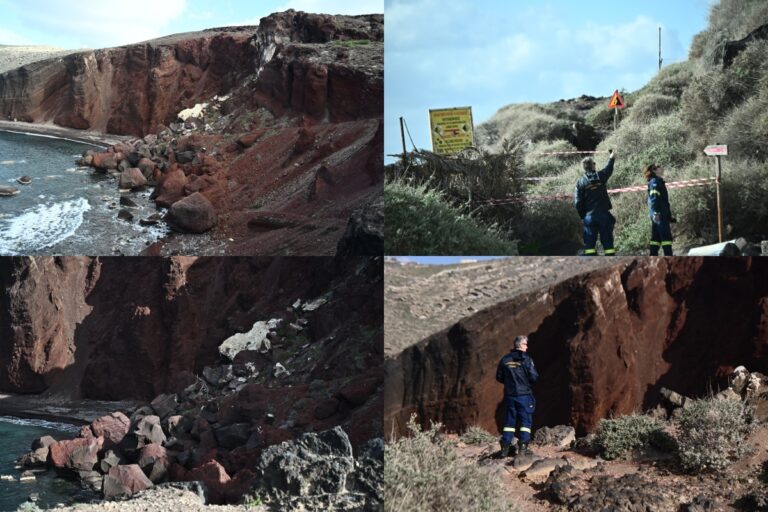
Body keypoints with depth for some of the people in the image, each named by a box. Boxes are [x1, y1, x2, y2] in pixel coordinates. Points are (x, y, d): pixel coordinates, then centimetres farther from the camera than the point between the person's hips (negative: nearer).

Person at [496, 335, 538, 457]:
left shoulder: (505, 359, 3)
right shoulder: (526, 359, -10)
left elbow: (499, 377, 7)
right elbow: (534, 377, -13)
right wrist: (528, 381, 9)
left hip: (509, 395, 4)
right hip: (524, 394, -4)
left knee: (510, 420, 11)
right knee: (526, 420, 3)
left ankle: (505, 446, 7)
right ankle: (523, 447, -4)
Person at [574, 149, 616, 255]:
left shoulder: (580, 182, -1)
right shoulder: (600, 176, -1)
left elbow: (578, 203, -2)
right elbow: (609, 169, 23)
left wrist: (582, 216, 11)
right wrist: (611, 158, 42)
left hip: (589, 216, 0)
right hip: (604, 214, 0)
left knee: (589, 242, 3)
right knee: (607, 240, 4)